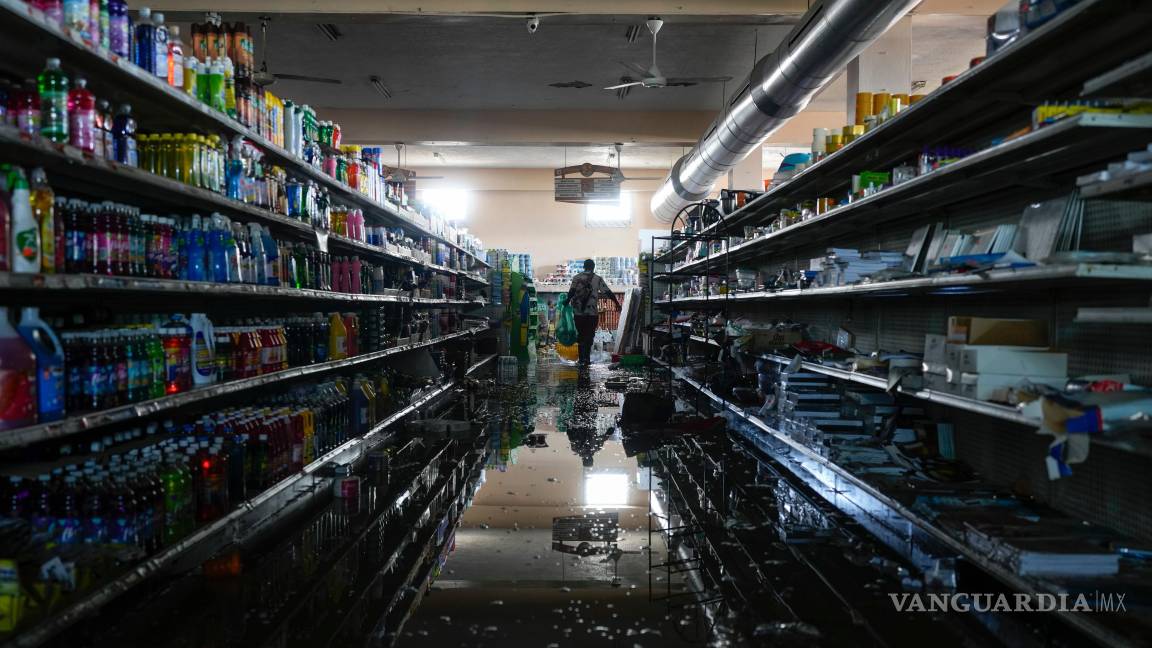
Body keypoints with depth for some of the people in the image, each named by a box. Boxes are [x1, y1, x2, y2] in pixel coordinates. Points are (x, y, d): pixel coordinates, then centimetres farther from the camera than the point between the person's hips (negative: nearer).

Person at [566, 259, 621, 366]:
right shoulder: (598, 279, 2)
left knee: (581, 334, 11)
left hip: (578, 313, 1)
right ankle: (587, 359, -1)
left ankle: (582, 358, 9)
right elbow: (608, 293, 1)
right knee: (589, 335, 6)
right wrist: (617, 304, 8)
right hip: (592, 313, -1)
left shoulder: (576, 278, 4)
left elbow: (571, 292, -9)